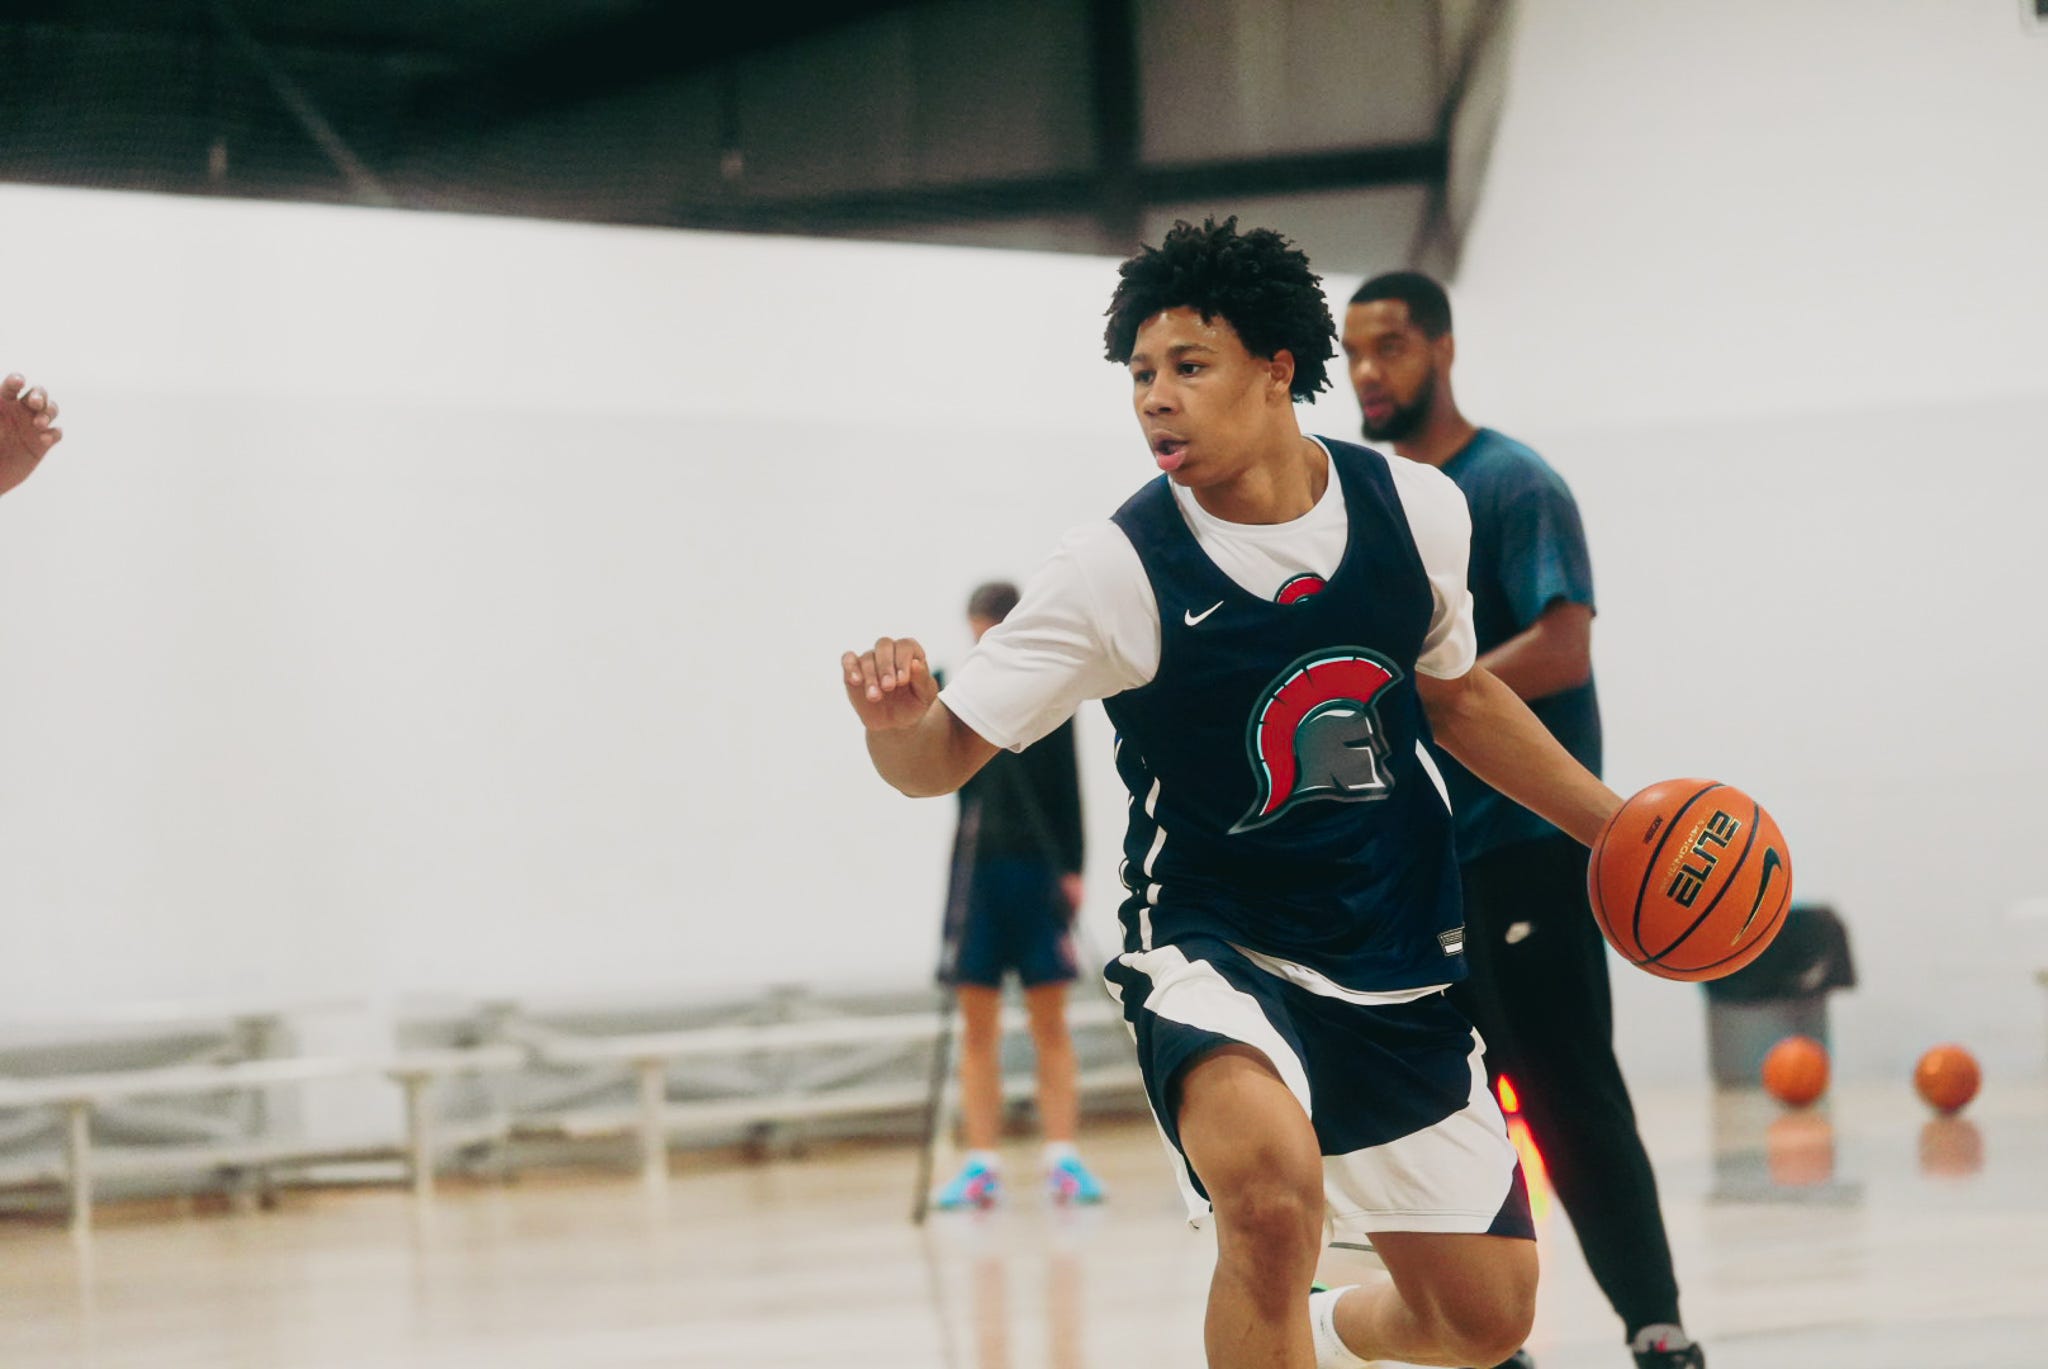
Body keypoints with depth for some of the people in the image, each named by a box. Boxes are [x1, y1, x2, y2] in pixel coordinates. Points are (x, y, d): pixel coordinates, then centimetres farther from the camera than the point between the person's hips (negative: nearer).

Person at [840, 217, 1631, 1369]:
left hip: (1400, 967, 4)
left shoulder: (1414, 508, -5)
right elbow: (943, 755, -16)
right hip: (1216, 952, -4)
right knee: (1274, 1190, -37)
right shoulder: (1117, 571, -17)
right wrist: (896, 722, -39)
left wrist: (1616, 824, 14)